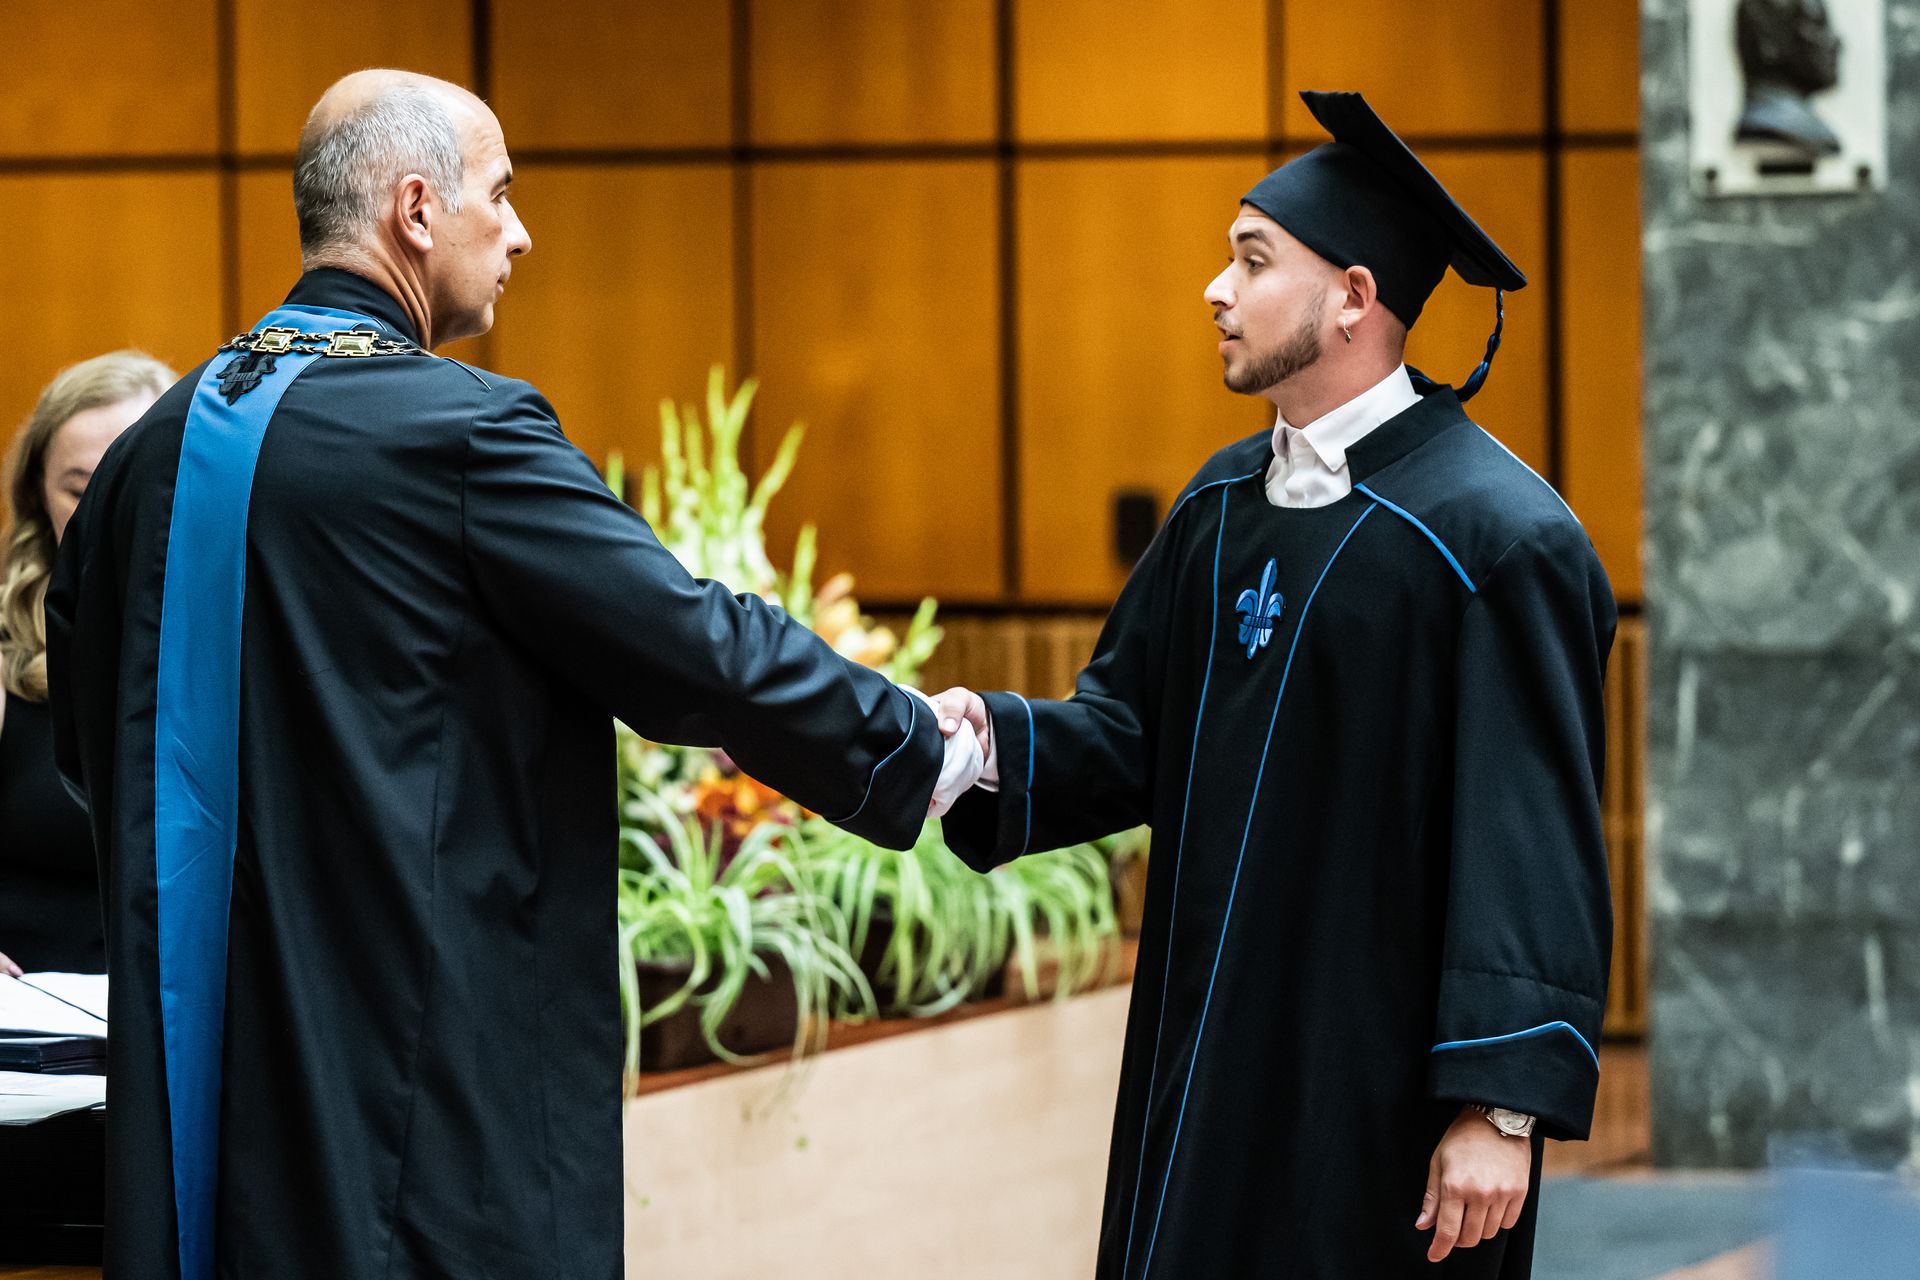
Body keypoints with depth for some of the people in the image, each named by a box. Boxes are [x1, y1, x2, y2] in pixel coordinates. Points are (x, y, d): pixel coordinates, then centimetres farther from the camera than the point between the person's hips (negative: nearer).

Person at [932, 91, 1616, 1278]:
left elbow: (1537, 847, -17)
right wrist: (995, 736, -10)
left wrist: (1503, 1106, -21)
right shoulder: (1226, 504, 10)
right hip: (1208, 1069, 7)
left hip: (1381, 1097, -7)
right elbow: (1131, 725, 12)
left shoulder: (1494, 537, -14)